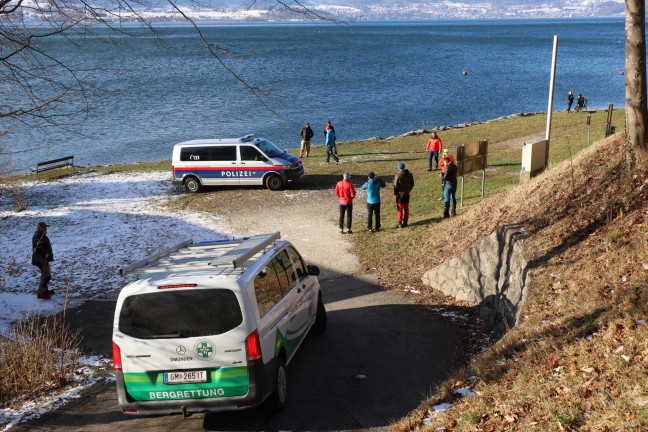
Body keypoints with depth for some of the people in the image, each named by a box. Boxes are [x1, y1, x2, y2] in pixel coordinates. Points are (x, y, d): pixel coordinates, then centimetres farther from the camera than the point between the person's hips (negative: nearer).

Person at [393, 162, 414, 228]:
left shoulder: (398, 175, -18)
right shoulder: (409, 174, -1)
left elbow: (396, 185, -15)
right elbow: (412, 184, 6)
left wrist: (395, 193, -2)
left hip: (400, 194, -5)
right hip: (407, 194, 5)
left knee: (400, 209, 4)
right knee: (406, 209, 14)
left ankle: (400, 223, 6)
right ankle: (405, 222, 19)